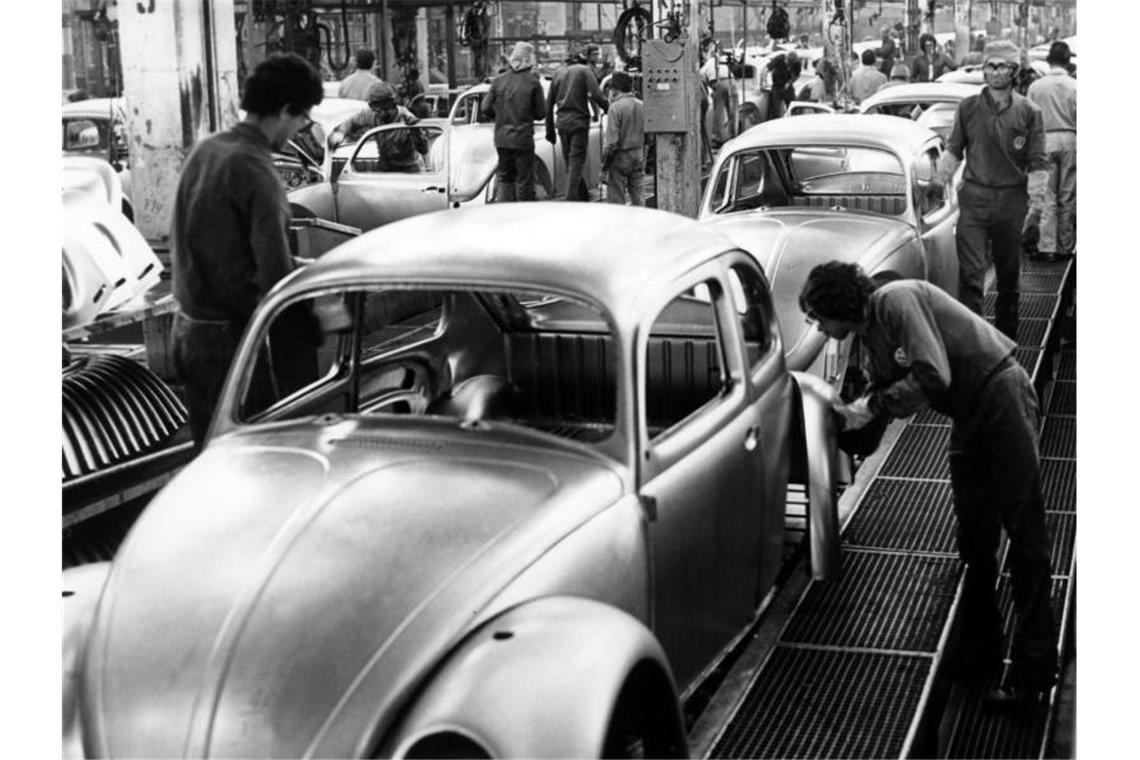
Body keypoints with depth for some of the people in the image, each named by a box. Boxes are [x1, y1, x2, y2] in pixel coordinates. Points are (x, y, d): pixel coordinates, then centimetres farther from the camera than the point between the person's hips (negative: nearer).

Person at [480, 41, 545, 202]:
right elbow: (540, 113, -5)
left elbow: (486, 109, 1)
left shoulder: (499, 81, 0)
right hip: (523, 139, -3)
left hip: (501, 139, 4)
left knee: (504, 178, 14)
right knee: (524, 180, 5)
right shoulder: (533, 83, -8)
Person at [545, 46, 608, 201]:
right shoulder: (585, 70, -2)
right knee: (576, 164, -5)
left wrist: (550, 129, 19)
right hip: (579, 120, -5)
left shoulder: (558, 73, 14)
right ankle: (570, 198, -13)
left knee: (570, 163, 13)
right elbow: (597, 96, -15)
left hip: (562, 122, 5)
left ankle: (584, 198, 21)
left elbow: (549, 104, 14)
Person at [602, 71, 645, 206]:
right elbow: (646, 135, 9)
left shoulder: (616, 107, -14)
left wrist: (604, 161, -8)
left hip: (621, 156, -6)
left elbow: (611, 140, -17)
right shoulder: (640, 106, 5)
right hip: (638, 154, 6)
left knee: (616, 199, 0)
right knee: (637, 196, 13)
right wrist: (643, 158, 16)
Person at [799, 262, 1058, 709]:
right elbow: (882, 391, 17)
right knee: (975, 540, 13)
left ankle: (1033, 669, -1)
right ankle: (980, 652, 23)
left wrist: (872, 407, -16)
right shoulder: (871, 336, 11)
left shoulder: (897, 301, -18)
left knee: (1024, 535, -5)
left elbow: (933, 376, -25)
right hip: (968, 416, 10)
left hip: (1002, 396, -10)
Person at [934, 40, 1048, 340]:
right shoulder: (968, 107, 4)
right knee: (970, 273, -10)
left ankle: (1006, 336, 24)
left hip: (1012, 200, 0)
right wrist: (940, 180, 0)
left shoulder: (1028, 112, 1)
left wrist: (1036, 200, -8)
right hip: (974, 197, 0)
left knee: (1009, 274, 11)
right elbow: (954, 149, 12)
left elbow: (1037, 163, 1)